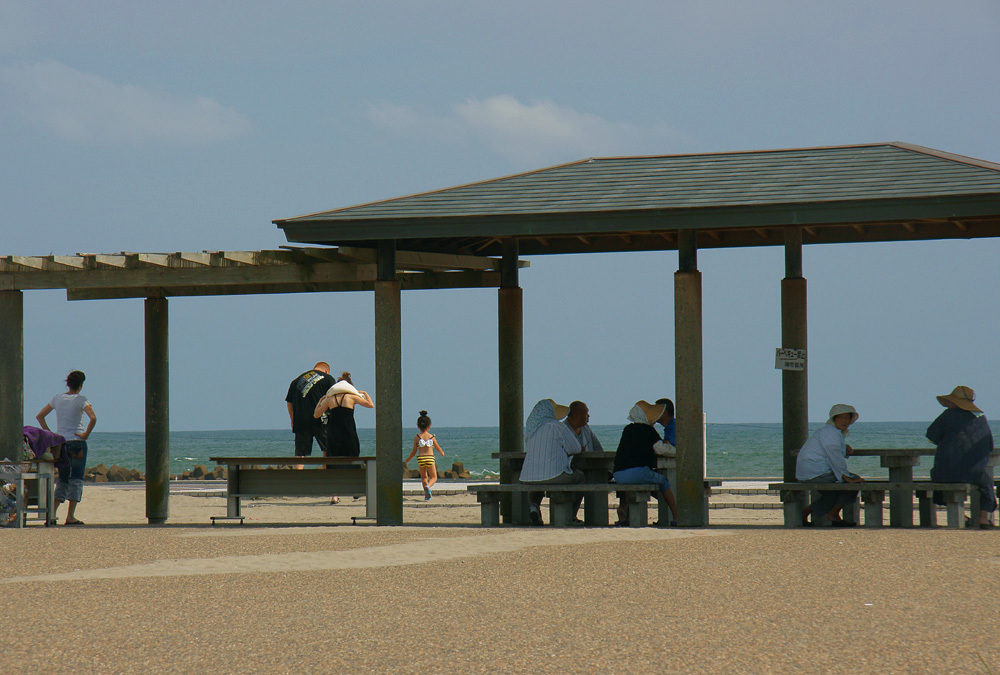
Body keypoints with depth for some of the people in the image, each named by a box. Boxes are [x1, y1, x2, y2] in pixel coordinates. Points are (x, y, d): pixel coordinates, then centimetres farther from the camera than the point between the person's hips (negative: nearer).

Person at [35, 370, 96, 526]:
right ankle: (70, 516, -6)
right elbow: (93, 418, -21)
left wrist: (49, 433, 8)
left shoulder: (57, 398, 7)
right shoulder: (81, 400, -7)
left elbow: (39, 416, 9)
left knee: (62, 479, 14)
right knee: (76, 479, -1)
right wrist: (86, 434, -10)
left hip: (60, 442, 5)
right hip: (77, 442, -4)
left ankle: (53, 512, 3)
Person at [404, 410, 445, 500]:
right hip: (430, 458, -1)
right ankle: (428, 486, -23)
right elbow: (438, 448, 15)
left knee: (424, 477, 18)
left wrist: (408, 459, 18)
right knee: (433, 477, 9)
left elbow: (414, 451, 2)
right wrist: (442, 453, 38)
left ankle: (427, 494, 9)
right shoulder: (432, 437, 3)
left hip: (420, 459, 1)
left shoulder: (417, 438, 1)